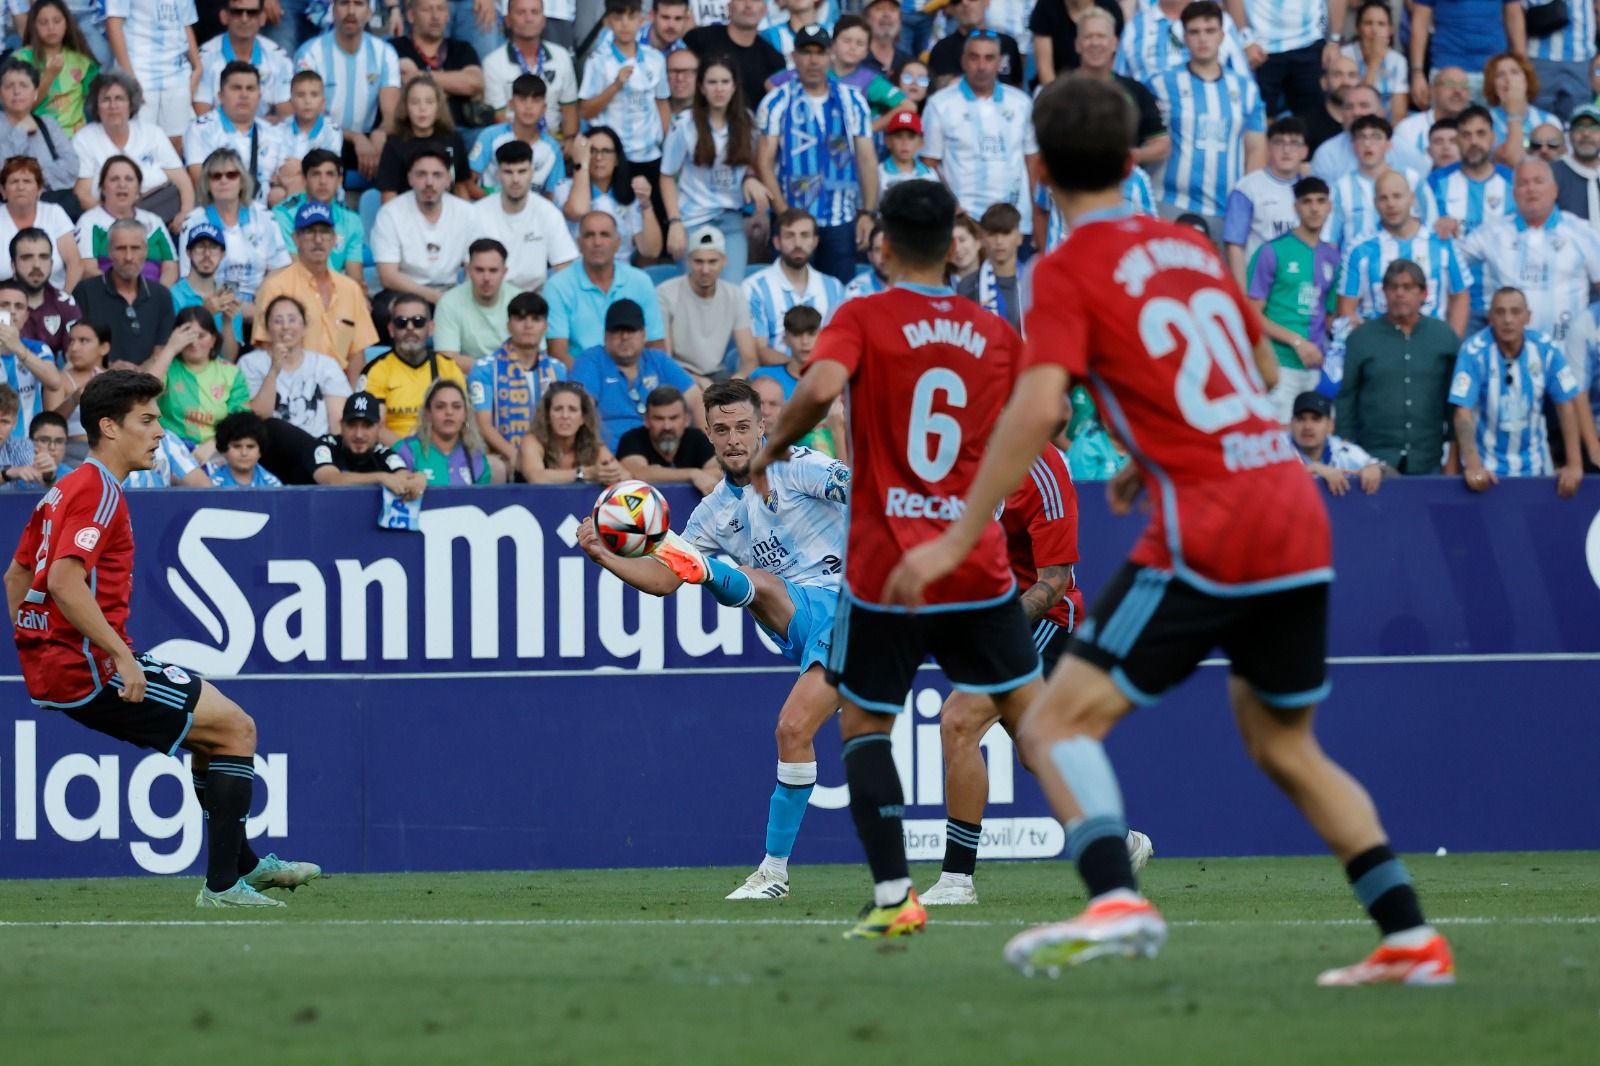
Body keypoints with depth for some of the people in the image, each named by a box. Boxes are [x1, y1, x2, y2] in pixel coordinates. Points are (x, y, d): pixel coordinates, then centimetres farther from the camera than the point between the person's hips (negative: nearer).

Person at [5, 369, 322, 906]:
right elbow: (64, 581, -28)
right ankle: (222, 883, -5)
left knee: (211, 729, 24)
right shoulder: (99, 492, -15)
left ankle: (244, 863, 32)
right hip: (89, 671, -10)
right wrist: (121, 656, -25)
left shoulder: (65, 490, 17)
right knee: (236, 727, -5)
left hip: (50, 667, 10)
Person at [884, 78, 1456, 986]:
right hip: (1300, 523, 7)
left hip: (1208, 536, -7)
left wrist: (958, 540, -15)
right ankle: (1413, 939, 16)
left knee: (1060, 724, -5)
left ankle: (1116, 899, -29)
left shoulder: (1069, 271, -4)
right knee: (1288, 748, 22)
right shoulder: (1193, 246, 16)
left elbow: (1038, 408, -17)